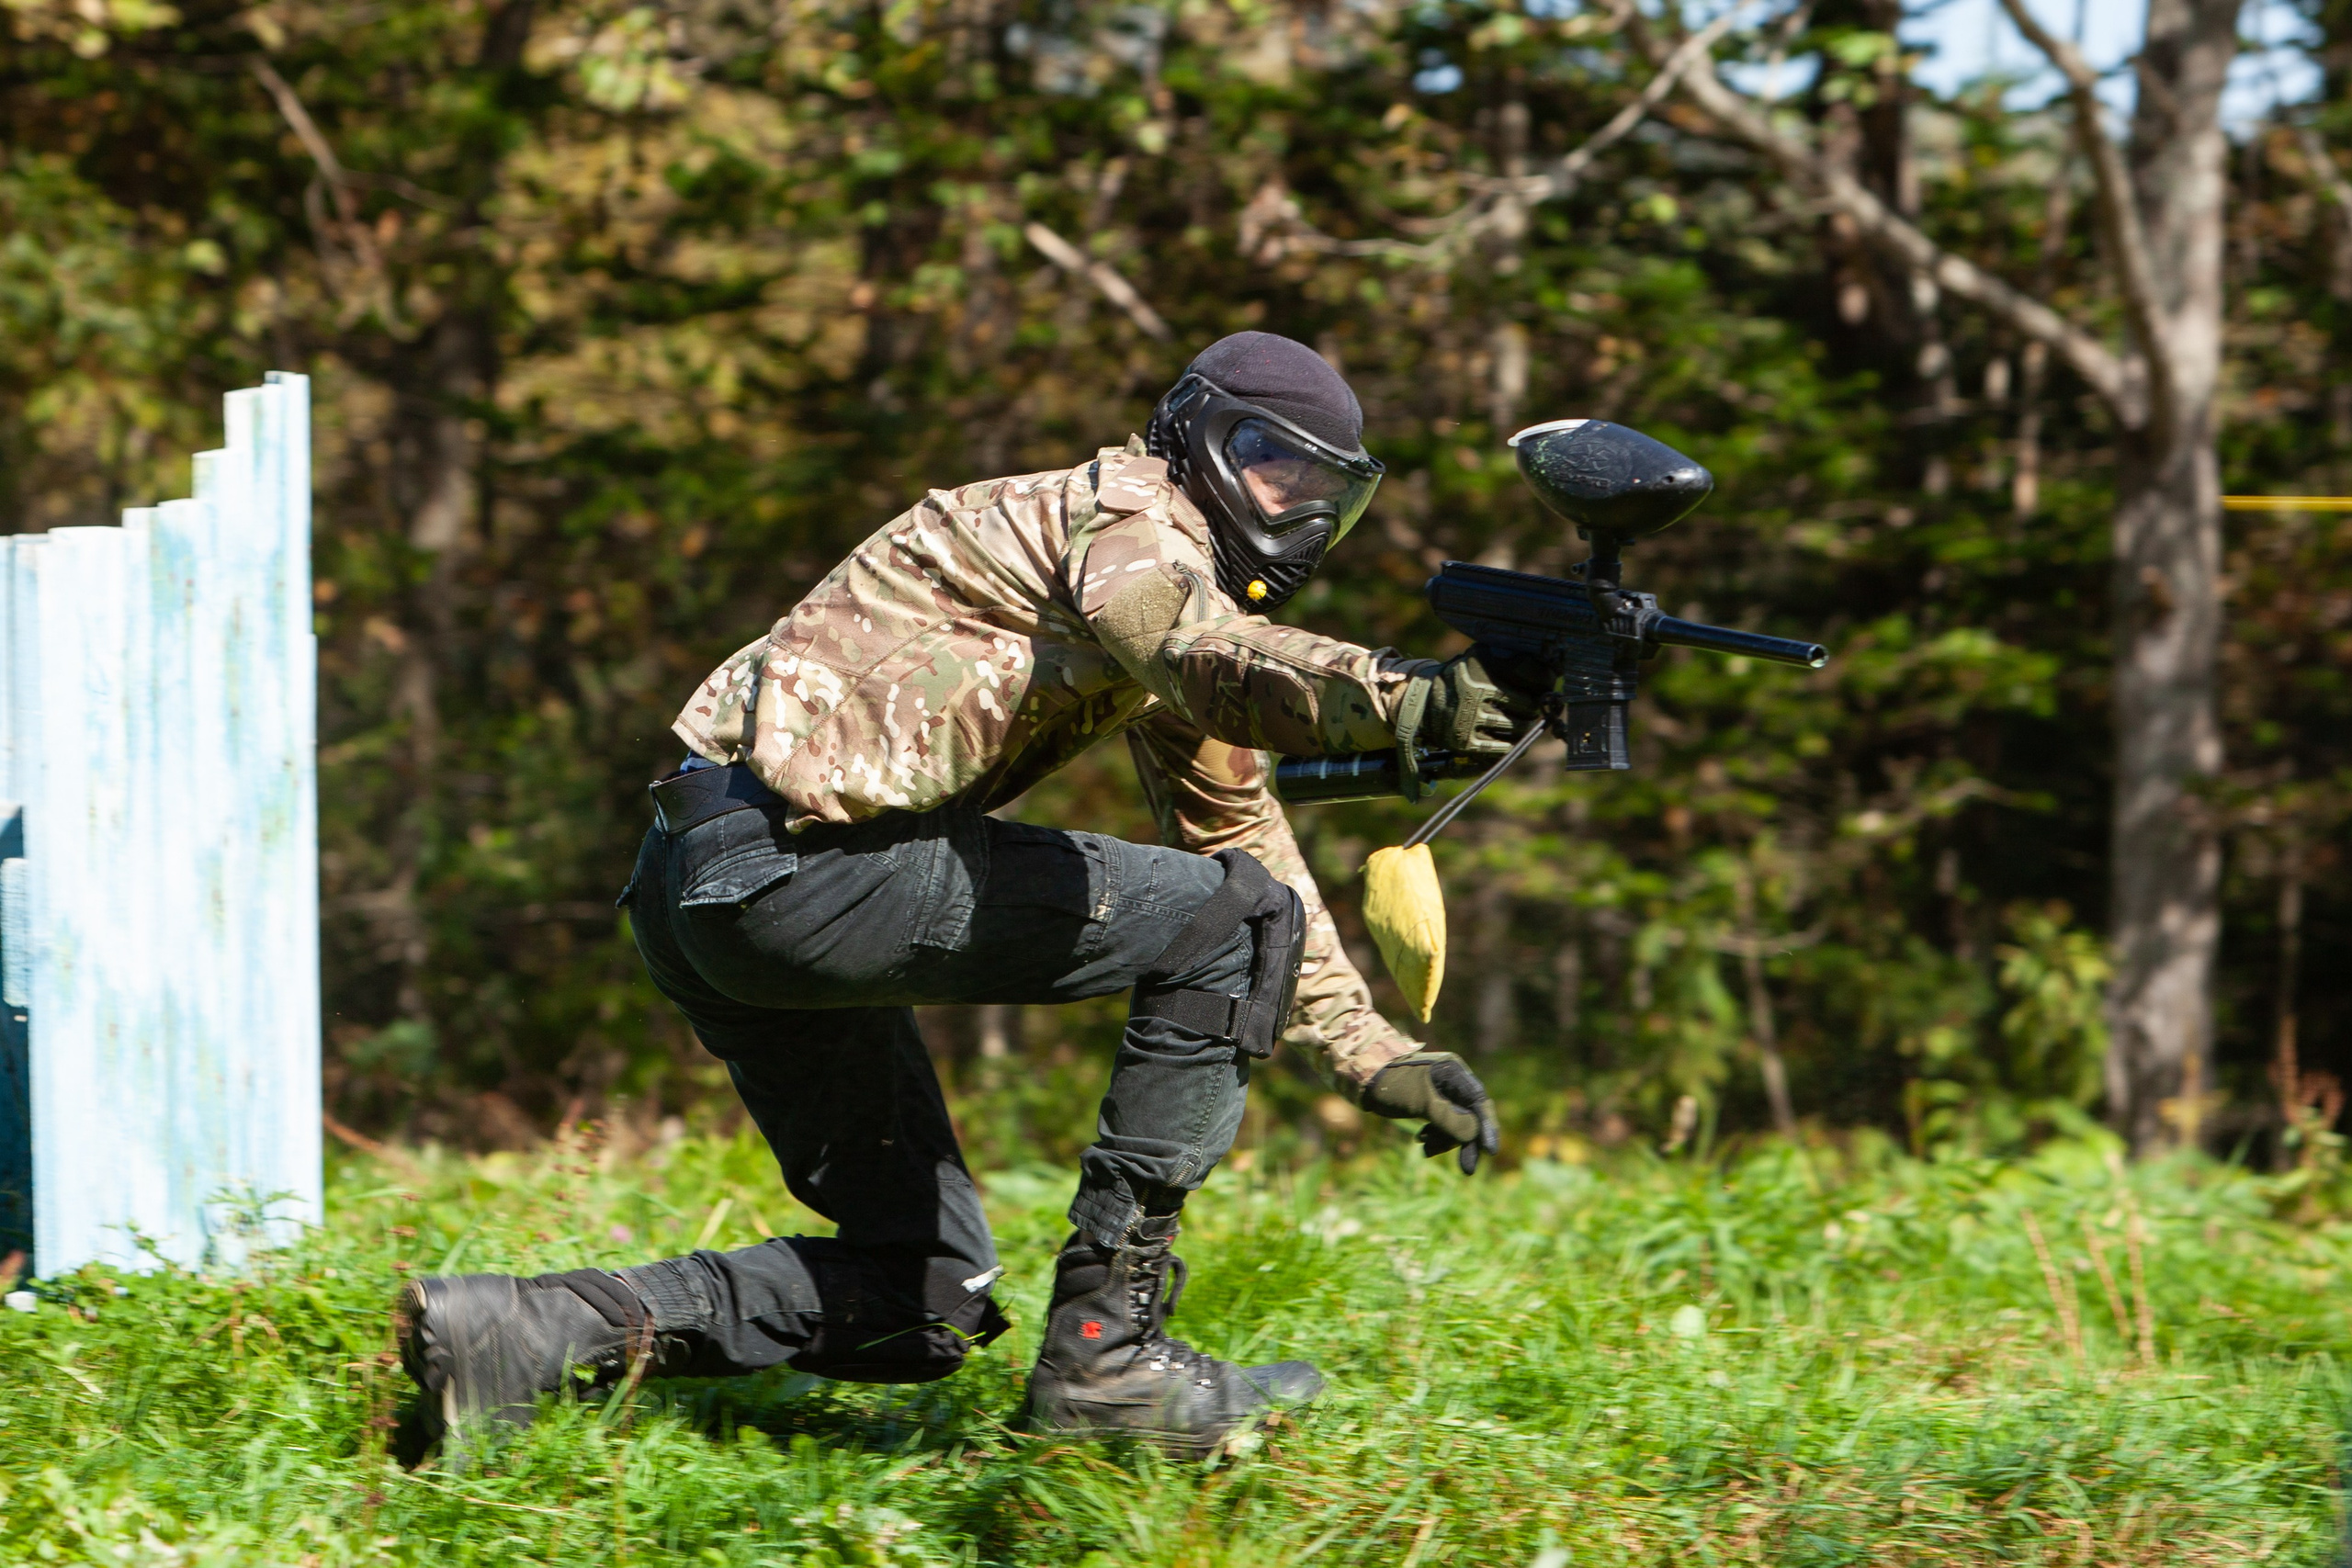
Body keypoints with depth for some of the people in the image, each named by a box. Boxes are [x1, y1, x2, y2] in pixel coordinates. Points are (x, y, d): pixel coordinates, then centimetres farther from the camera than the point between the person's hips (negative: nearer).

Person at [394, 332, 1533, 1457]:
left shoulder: (1195, 588, 25)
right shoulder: (1125, 517, -5)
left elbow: (1244, 842, 25)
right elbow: (1205, 661, -29)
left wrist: (1374, 1057, 16)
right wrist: (1405, 697, -45)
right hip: (793, 855, -10)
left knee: (926, 1296, 15)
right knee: (1233, 922, -8)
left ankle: (526, 1332, 7)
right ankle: (1102, 1349, -8)